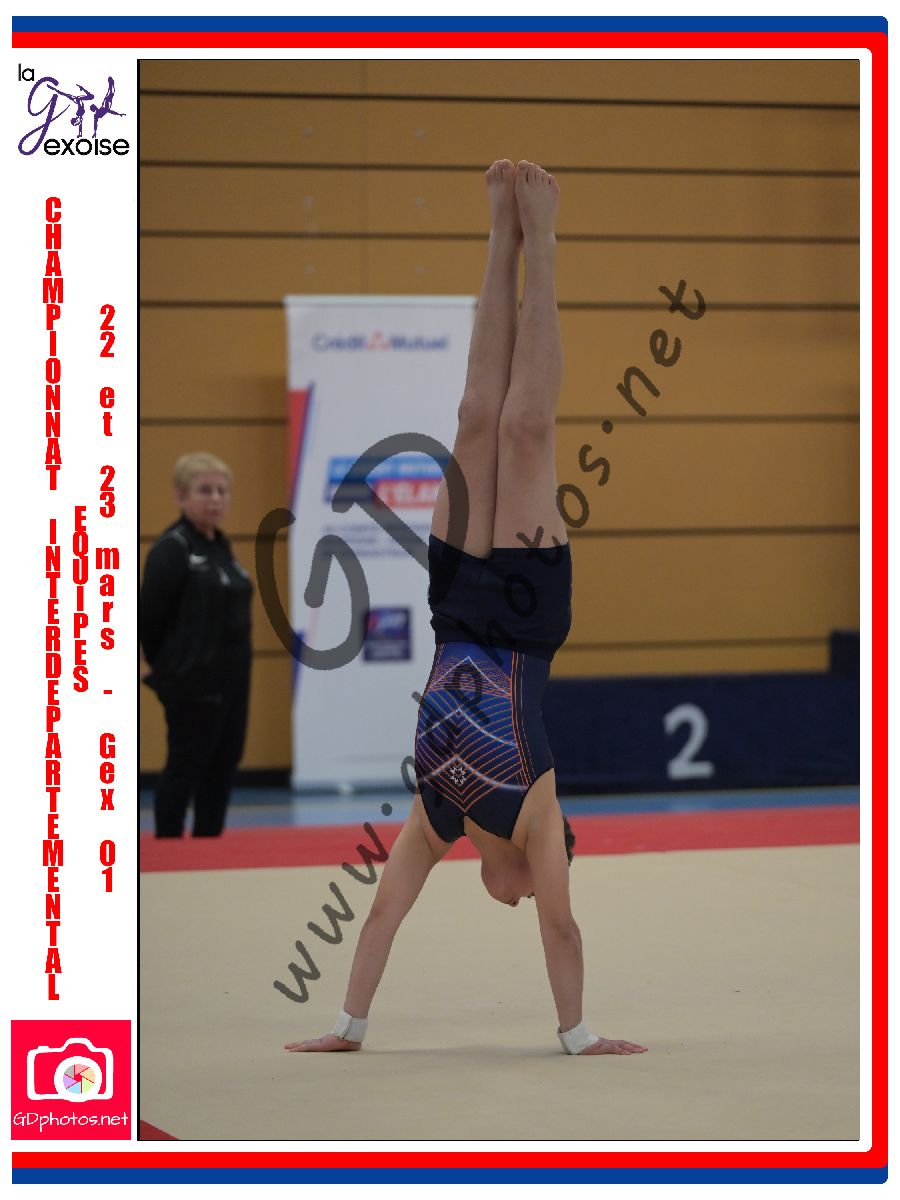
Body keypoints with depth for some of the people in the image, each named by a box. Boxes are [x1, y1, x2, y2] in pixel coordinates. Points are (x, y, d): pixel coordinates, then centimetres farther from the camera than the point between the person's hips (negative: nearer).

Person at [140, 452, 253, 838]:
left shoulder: (220, 546, 12)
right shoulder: (172, 549, -15)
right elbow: (150, 615, -15)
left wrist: (236, 666, 12)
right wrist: (163, 665, -3)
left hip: (230, 678, 9)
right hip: (193, 682, -9)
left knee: (224, 763, 12)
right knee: (184, 767, -2)